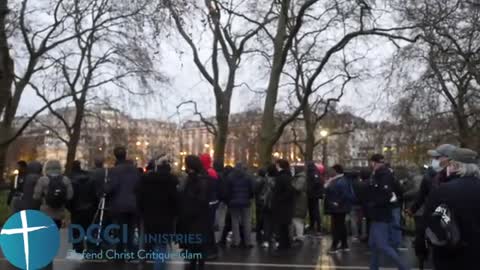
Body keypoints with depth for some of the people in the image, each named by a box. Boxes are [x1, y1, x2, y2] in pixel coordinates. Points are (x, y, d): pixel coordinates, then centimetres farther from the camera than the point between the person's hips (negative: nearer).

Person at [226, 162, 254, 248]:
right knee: (247, 222, 4)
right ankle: (248, 242, 4)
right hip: (245, 202, 0)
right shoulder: (248, 177, 0)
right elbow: (252, 189, -2)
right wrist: (250, 197, 15)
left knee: (235, 222, 5)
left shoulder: (230, 177, -1)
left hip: (234, 202, 0)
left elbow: (227, 190, -2)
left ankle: (236, 242, 3)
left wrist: (229, 200, 8)